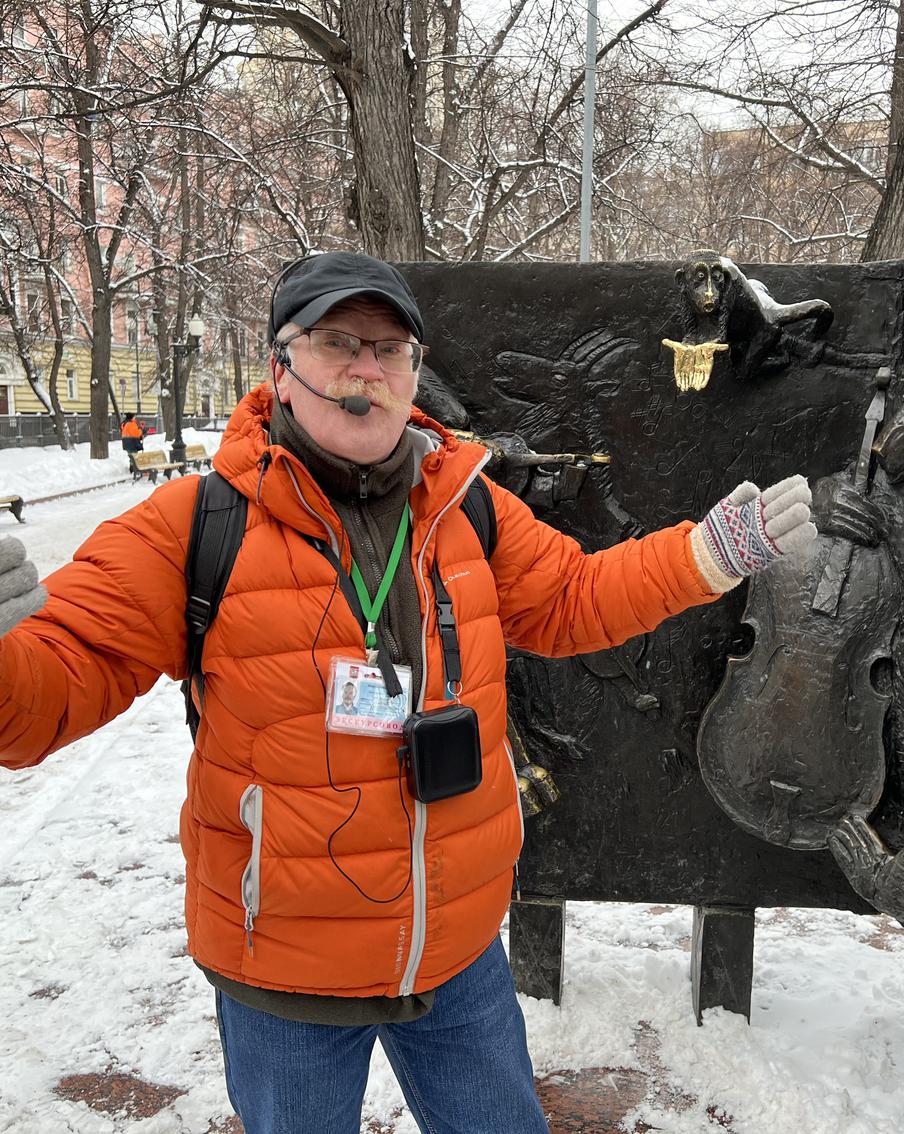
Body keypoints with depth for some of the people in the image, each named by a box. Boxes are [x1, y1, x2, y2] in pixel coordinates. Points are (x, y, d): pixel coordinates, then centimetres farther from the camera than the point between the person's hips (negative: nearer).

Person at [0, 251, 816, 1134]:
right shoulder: (196, 524, -16)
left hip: (463, 948, 4)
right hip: (283, 970, -3)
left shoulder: (469, 505, -2)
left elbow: (569, 600, 9)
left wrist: (719, 548, 2)